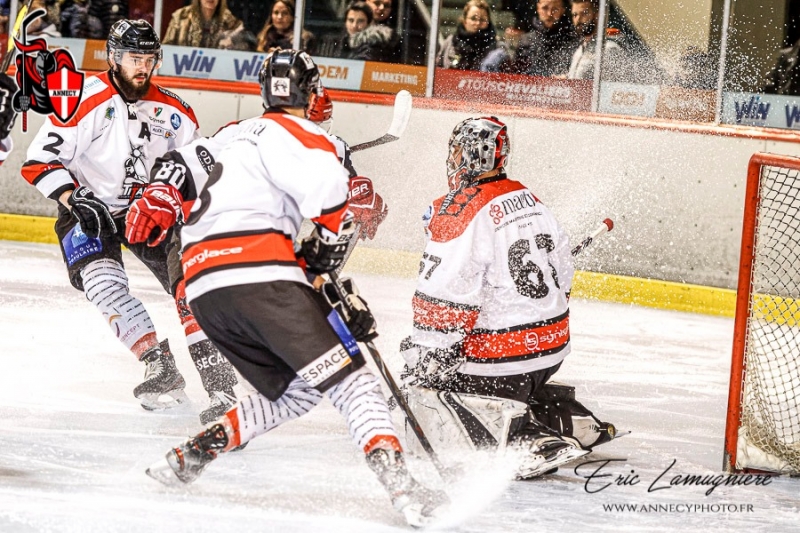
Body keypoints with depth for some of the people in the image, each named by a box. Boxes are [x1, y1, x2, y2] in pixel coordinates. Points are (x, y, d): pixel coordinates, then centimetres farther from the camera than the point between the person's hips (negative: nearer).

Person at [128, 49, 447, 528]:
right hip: (258, 276, -8)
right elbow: (327, 189, -14)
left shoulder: (236, 134, 30)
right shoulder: (293, 132, 3)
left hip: (204, 290, 8)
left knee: (297, 391, 19)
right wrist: (328, 246, -2)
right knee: (348, 377, -10)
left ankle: (194, 454, 12)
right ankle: (398, 482, -27)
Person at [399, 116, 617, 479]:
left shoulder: (459, 212, -15)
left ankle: (524, 446, -15)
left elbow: (445, 299, -20)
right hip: (553, 345, 9)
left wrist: (422, 352, -11)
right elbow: (562, 273, 19)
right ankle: (571, 421, 22)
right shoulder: (529, 200, 11)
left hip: (503, 351, -9)